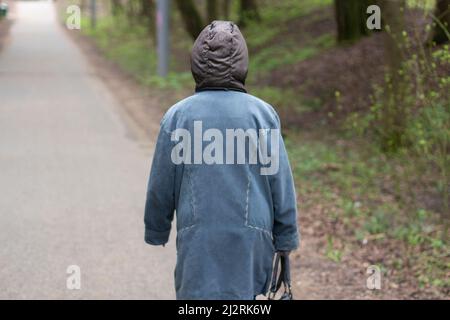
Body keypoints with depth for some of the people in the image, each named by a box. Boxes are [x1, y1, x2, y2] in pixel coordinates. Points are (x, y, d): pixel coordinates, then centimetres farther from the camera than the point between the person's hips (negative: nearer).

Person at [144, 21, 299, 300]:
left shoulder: (178, 116, -2)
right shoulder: (263, 114, -4)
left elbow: (160, 187, 3)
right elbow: (281, 184, -2)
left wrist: (156, 232, 18)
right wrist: (285, 240, 8)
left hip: (198, 238, -1)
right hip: (252, 237, 1)